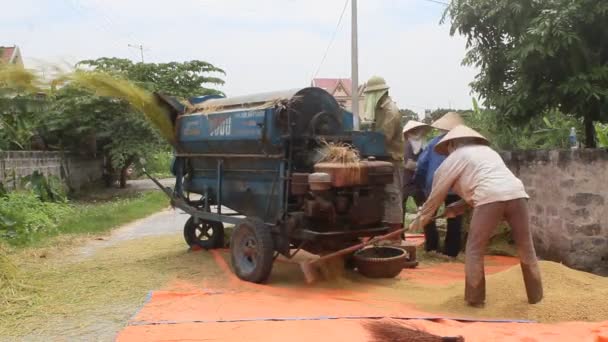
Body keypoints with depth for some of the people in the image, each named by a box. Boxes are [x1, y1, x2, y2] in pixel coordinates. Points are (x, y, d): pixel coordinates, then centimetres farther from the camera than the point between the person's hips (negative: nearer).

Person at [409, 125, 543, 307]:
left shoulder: (454, 158, 17)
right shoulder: (487, 150, 36)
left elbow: (437, 194, 21)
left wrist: (421, 219, 33)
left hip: (491, 198, -6)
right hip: (517, 193, 6)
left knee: (474, 250, 9)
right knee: (526, 248, 16)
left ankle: (475, 298, 12)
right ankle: (535, 295, 25)